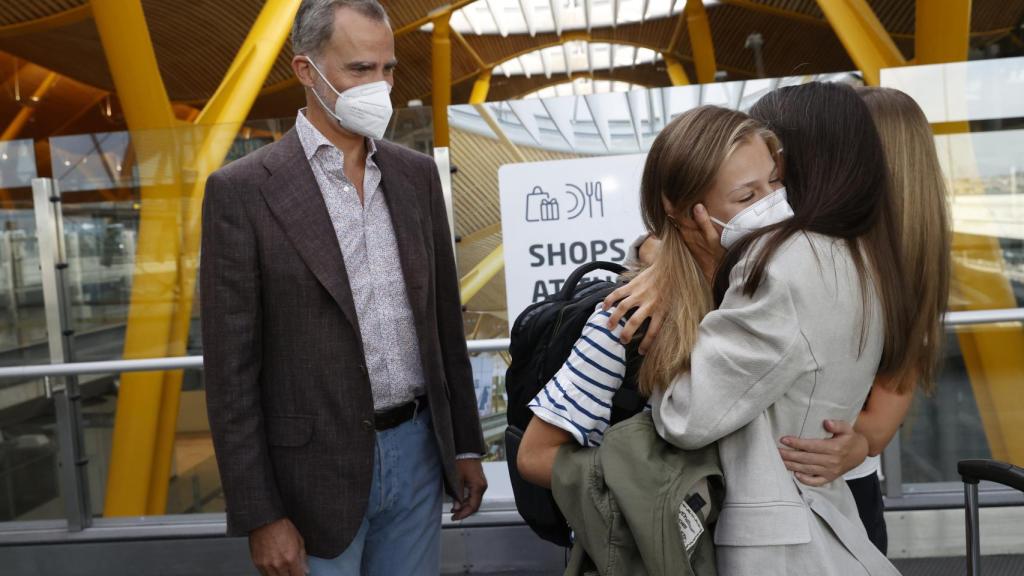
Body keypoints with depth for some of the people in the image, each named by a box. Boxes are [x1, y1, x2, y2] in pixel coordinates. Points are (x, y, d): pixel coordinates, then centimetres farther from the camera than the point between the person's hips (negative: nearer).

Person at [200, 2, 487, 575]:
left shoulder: (417, 174, 4)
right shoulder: (242, 190, -10)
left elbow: (445, 319, 9)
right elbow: (231, 370, -9)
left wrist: (466, 443, 9)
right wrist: (261, 516, -9)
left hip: (418, 451, 4)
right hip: (318, 467, -4)